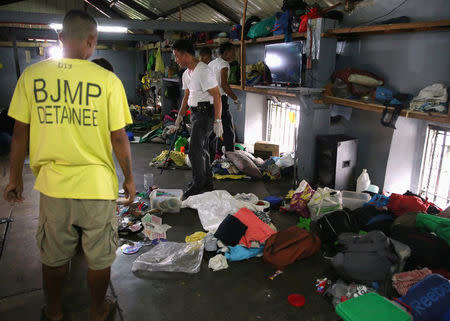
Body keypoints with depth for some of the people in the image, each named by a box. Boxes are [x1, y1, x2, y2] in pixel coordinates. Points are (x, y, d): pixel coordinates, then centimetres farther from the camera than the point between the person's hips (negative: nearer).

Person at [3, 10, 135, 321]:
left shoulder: (31, 75, -4)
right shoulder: (108, 80, -11)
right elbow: (118, 138, -9)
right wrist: (129, 177, 4)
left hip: (53, 184, 3)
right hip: (98, 185, -2)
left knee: (54, 255, 23)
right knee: (99, 257, 18)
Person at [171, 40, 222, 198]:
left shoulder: (203, 71, -17)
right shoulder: (186, 74, 13)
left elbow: (217, 96, -20)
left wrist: (217, 121, -22)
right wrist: (180, 115, 19)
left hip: (206, 112, -10)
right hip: (195, 113, 10)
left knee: (195, 150, -10)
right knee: (202, 149, 15)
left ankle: (198, 184, 4)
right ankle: (207, 183, 26)